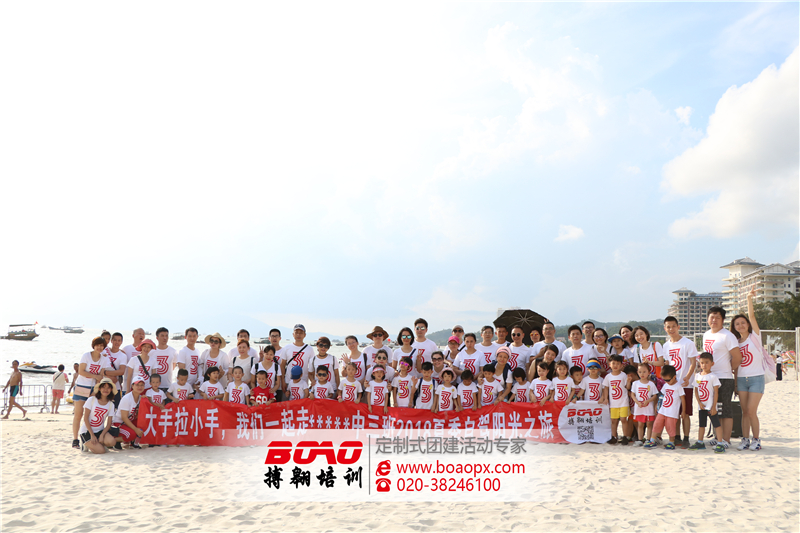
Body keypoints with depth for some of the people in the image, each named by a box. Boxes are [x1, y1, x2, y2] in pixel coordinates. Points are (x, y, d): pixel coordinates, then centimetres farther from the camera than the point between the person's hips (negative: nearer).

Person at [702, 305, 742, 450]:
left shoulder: (727, 336, -10)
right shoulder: (706, 335, 14)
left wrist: (727, 369, -1)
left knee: (725, 410, -3)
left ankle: (726, 440, 2)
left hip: (724, 379, -8)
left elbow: (737, 357, -12)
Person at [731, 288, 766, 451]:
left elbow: (752, 317, -14)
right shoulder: (736, 342, 10)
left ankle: (756, 440, 5)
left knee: (751, 411, -8)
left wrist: (749, 298, -21)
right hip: (741, 379, 4)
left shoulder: (755, 337, -1)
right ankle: (745, 440, 11)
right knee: (745, 412, 5)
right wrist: (735, 382, 10)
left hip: (756, 378, -4)